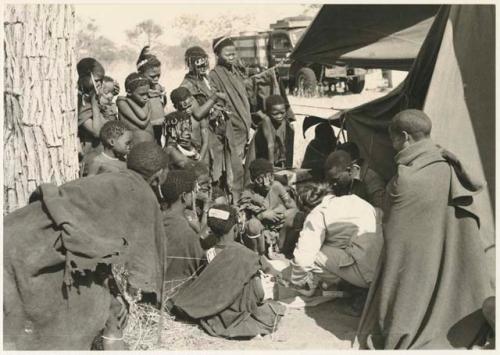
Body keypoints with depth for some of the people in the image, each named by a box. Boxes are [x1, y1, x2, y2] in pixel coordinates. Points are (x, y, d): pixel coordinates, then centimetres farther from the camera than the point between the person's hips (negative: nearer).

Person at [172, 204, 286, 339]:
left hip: (215, 318, 4)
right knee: (276, 308, 23)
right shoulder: (246, 256, -25)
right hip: (239, 316, -4)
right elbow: (259, 295, -17)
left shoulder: (209, 255, -12)